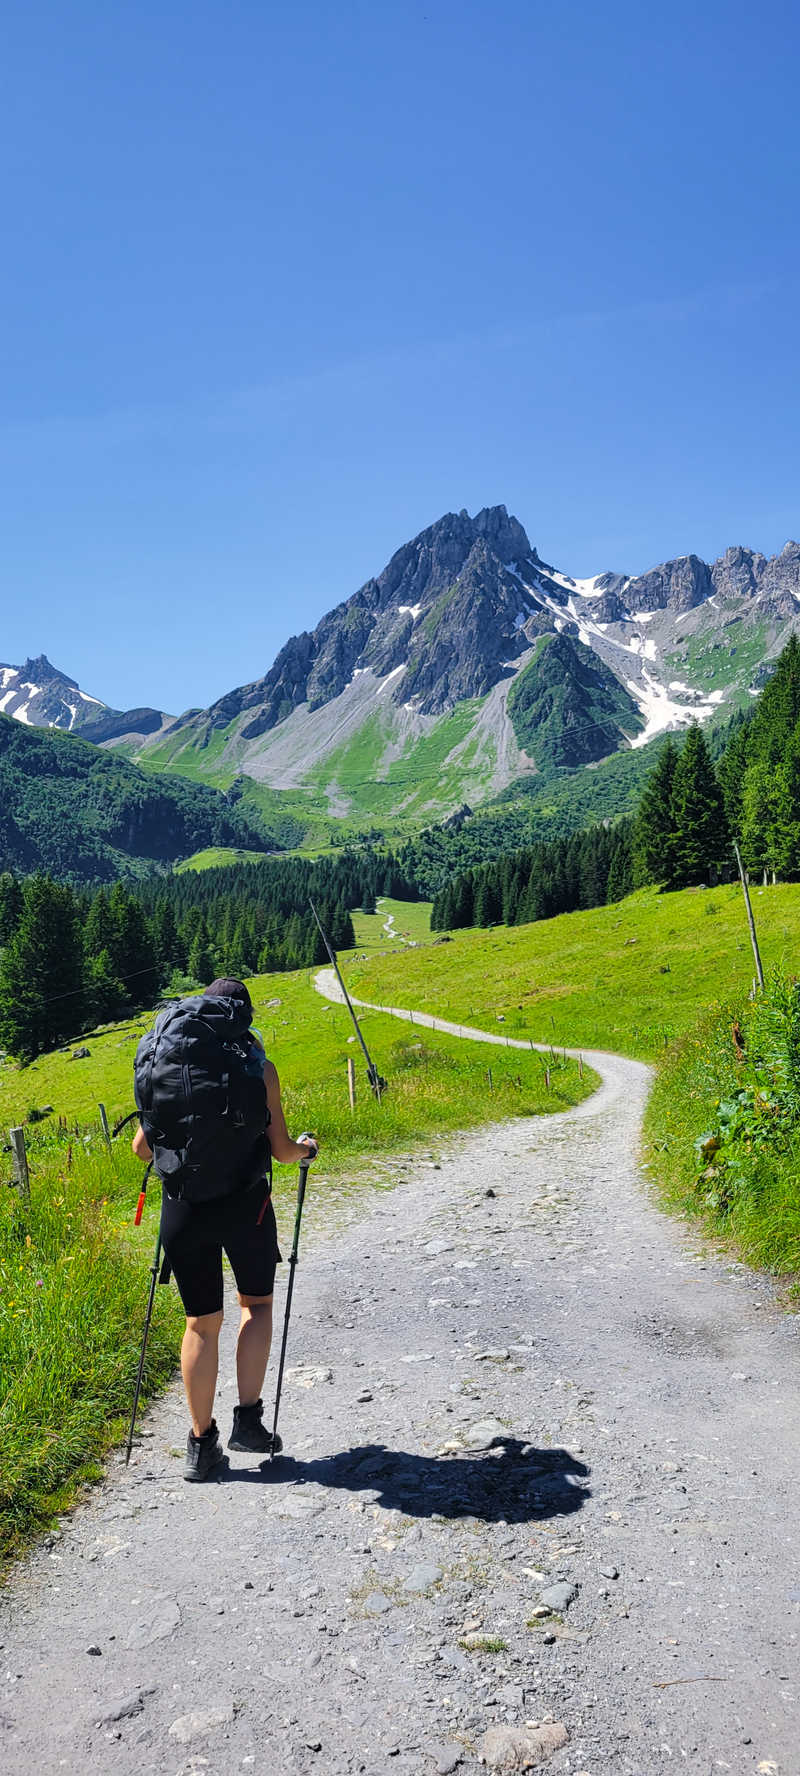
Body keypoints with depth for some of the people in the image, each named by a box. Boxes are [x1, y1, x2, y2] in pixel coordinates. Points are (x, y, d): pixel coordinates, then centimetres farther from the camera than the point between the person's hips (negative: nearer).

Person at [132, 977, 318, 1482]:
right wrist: (307, 1148, 17)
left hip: (183, 1207, 2)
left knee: (202, 1322, 14)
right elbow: (281, 1150, -5)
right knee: (257, 1303, 21)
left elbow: (142, 1146, 6)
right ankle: (248, 1420, 15)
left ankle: (202, 1444, 20)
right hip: (244, 1202, -2)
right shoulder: (258, 1066, -4)